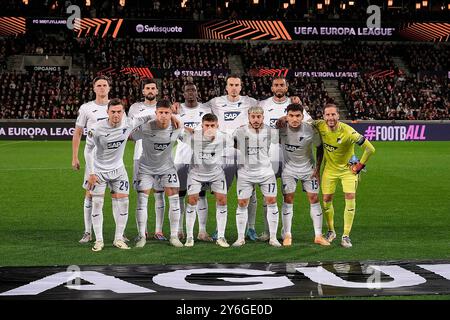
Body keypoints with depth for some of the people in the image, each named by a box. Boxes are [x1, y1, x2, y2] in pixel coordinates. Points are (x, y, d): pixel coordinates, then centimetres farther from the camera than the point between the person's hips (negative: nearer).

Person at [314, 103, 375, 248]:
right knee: (326, 199, 2)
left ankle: (346, 236, -3)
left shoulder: (348, 132, -28)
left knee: (350, 197, -13)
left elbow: (370, 148, -21)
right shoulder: (320, 126, -17)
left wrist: (360, 165, -12)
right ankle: (331, 232, 25)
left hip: (348, 168, -3)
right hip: (330, 168, 3)